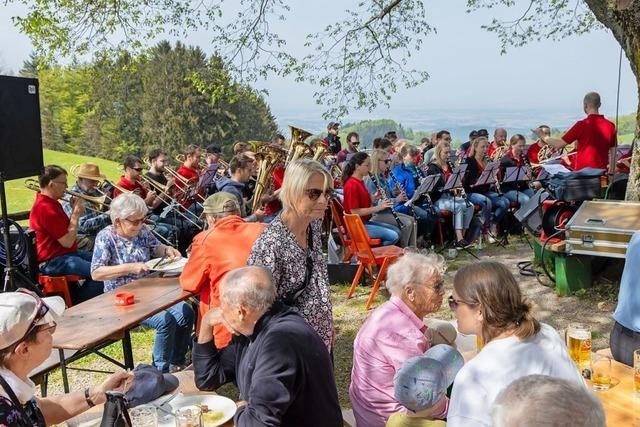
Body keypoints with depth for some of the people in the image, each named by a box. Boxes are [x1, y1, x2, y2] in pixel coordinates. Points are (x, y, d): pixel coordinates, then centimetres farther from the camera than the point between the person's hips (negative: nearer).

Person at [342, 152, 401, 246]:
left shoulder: (360, 181, 11)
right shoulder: (352, 185, -19)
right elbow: (355, 212, -23)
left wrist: (374, 199, -1)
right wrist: (378, 207, -21)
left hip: (366, 221, 10)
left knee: (396, 231, 10)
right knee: (393, 236, -17)